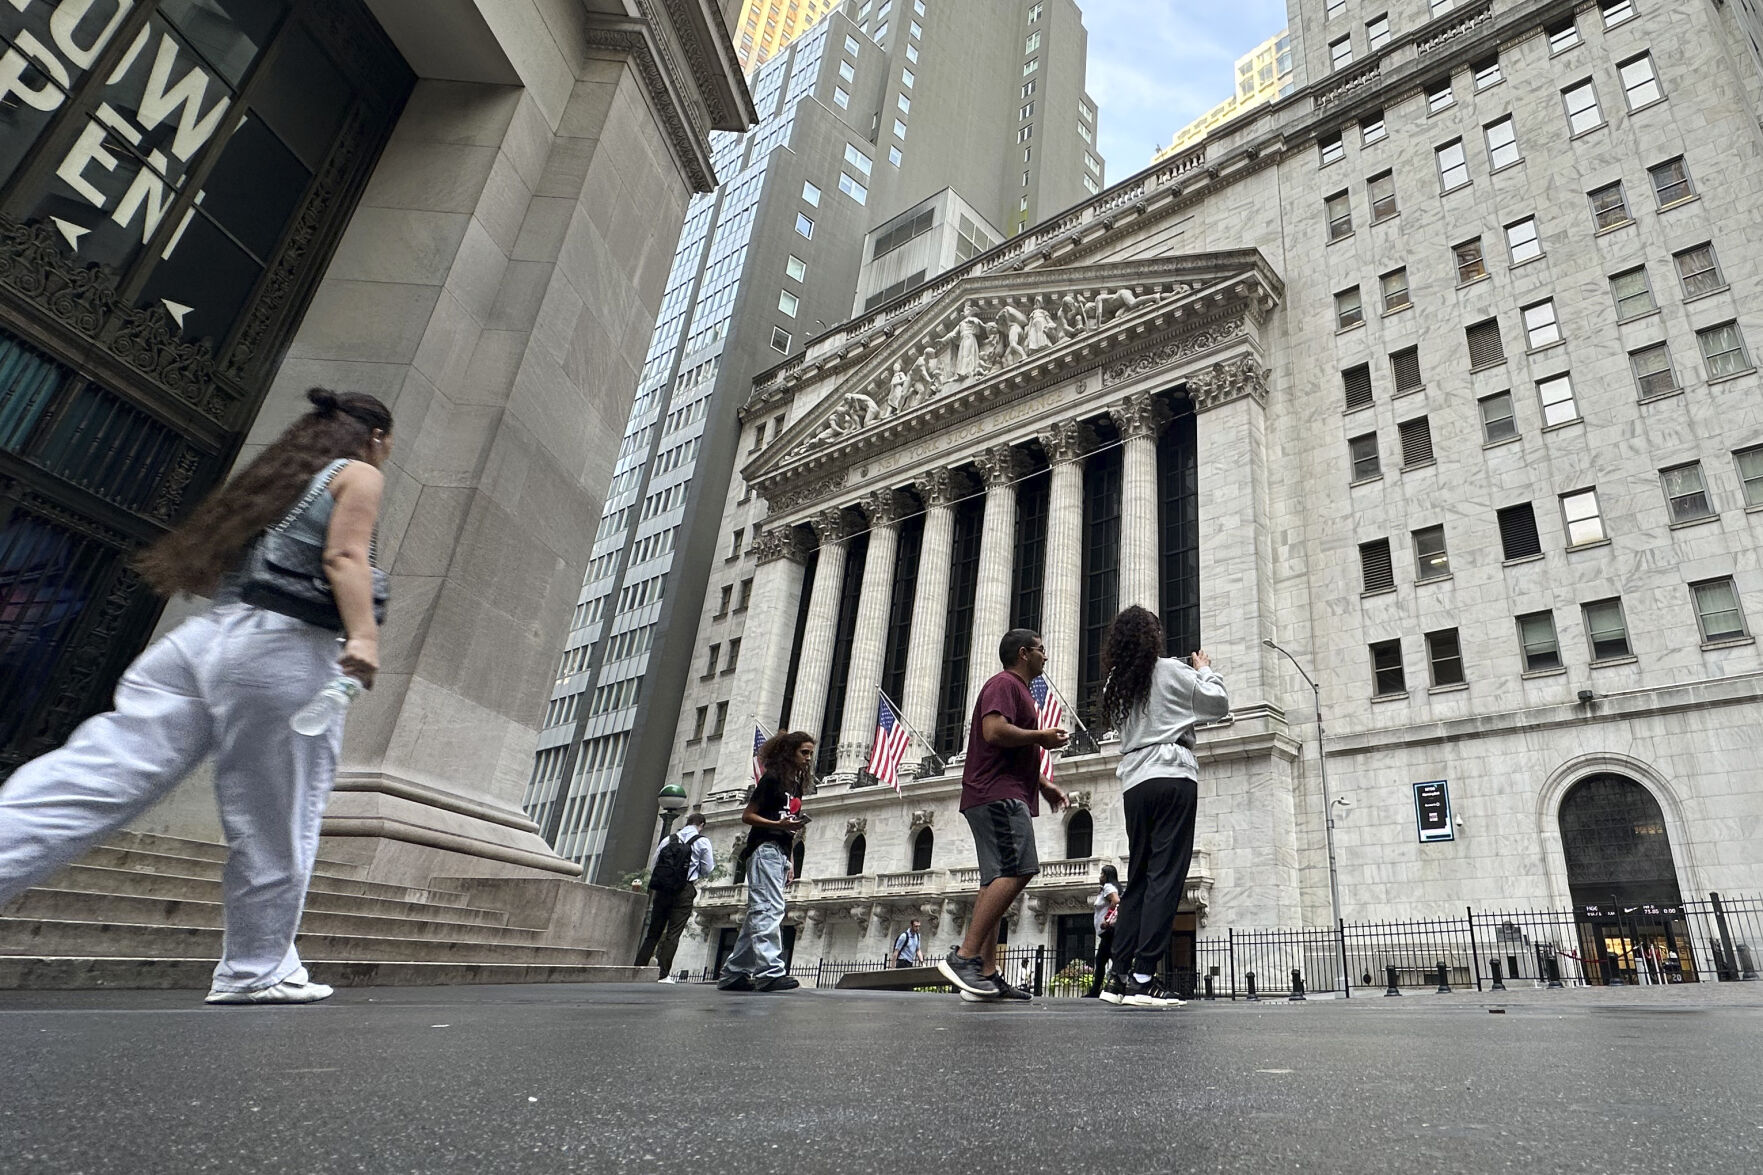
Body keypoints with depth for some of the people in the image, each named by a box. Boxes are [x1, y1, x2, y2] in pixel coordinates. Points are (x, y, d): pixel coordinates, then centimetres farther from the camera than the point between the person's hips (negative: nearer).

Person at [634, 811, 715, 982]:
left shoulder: (668, 839, 11)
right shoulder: (702, 842, 1)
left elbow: (652, 866, 10)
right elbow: (707, 870, 2)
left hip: (662, 890, 4)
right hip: (684, 891, -3)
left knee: (653, 932, 11)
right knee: (673, 933, -1)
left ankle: (637, 968, 8)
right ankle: (663, 973, -5)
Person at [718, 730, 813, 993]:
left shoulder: (797, 786, 21)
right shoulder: (772, 779, -4)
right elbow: (747, 816, -6)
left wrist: (789, 863, 18)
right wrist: (779, 824, -19)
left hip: (780, 854, 9)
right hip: (764, 850, -9)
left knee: (758, 914, 6)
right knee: (770, 909, -19)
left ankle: (733, 974, 10)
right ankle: (770, 971, -26)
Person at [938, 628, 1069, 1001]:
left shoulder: (1018, 690, 28)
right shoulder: (1004, 684, -5)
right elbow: (995, 732, -22)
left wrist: (1043, 785, 24)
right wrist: (1041, 737, -9)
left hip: (1003, 796, 11)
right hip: (999, 795, -11)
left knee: (998, 881, 4)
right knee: (1017, 871, -19)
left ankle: (987, 974, 1)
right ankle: (964, 956, -22)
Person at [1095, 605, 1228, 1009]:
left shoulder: (1116, 683, 14)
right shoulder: (1170, 670, -1)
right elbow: (1220, 703, 5)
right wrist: (1205, 670, 23)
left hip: (1134, 782, 6)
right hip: (1172, 777, -6)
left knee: (1138, 877, 10)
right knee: (1166, 877, -7)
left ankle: (1120, 976, 7)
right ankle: (1144, 977, -13)